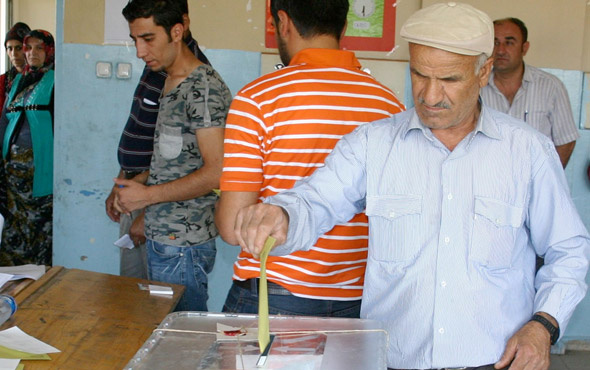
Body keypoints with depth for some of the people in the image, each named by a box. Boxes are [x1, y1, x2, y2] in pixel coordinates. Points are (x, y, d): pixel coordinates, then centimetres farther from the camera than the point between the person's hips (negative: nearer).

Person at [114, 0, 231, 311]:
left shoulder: (204, 89, -15)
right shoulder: (170, 83, 15)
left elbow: (216, 173, -22)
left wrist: (148, 195, -16)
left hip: (183, 244, -9)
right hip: (159, 238, 9)